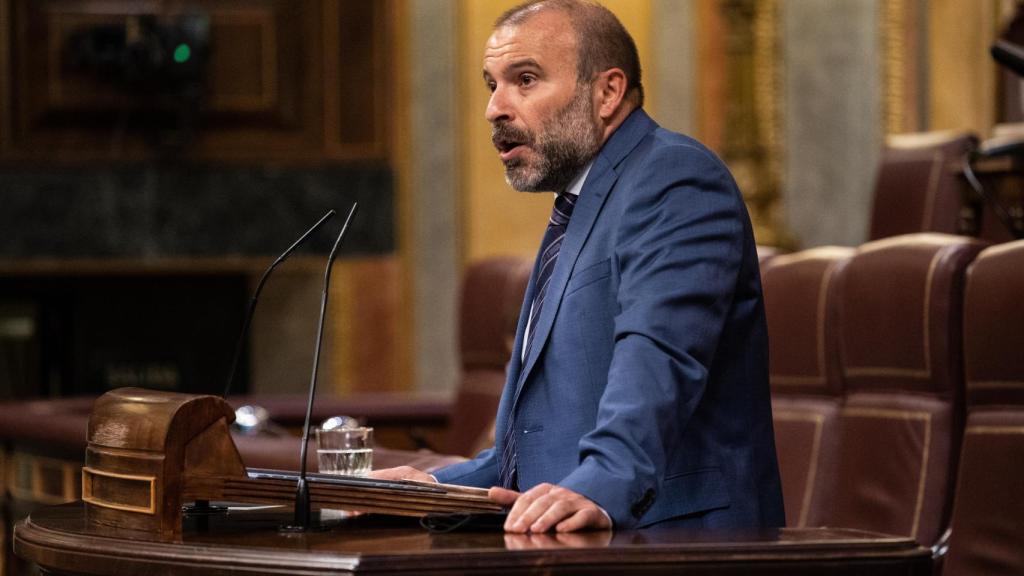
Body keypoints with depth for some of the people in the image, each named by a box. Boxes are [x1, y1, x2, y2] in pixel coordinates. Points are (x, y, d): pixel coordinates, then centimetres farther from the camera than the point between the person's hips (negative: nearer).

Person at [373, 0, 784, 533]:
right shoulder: (579, 213, 24)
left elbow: (656, 358, -24)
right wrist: (442, 488, 17)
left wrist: (601, 489, -38)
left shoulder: (675, 180, -7)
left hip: (667, 545, -9)